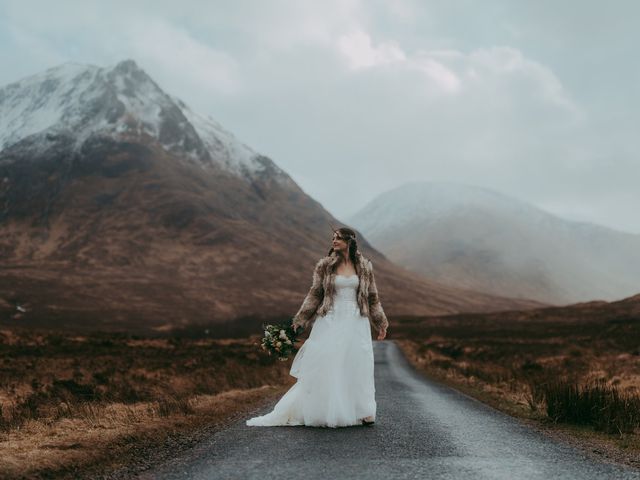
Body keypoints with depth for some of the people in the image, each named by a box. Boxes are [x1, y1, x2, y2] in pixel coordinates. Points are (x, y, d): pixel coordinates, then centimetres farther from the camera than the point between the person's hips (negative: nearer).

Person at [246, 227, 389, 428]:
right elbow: (315, 295, 5)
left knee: (358, 368, 2)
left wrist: (380, 323, 12)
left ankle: (363, 413, 12)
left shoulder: (364, 266, 6)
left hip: (356, 323, 1)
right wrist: (299, 321, 1)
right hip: (331, 322, -1)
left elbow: (372, 297, 12)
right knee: (324, 367, -3)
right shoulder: (325, 265, 3)